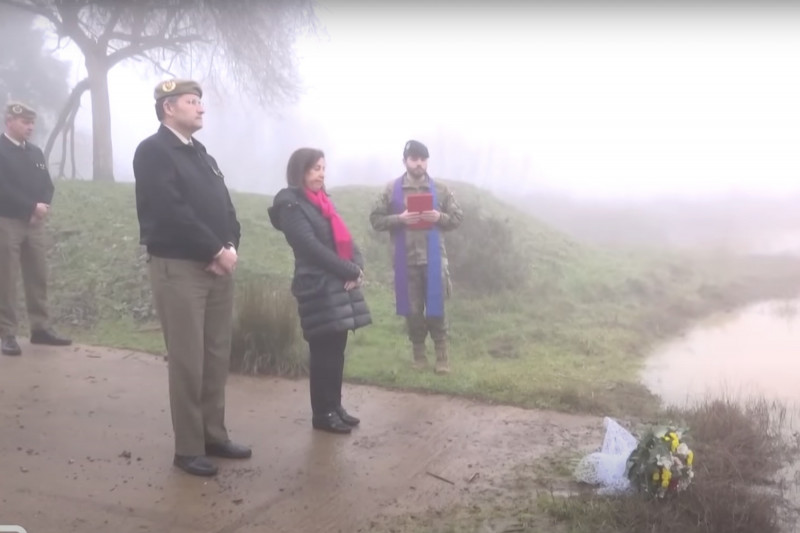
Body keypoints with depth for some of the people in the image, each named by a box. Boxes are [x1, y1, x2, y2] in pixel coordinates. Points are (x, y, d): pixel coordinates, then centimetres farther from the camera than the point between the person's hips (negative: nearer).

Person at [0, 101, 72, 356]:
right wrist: (32, 206, -15)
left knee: (38, 277, 8)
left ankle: (40, 328, 15)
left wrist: (42, 207, -7)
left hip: (34, 223, 6)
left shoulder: (35, 152, 13)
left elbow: (47, 185, 12)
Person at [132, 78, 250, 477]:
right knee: (187, 362, -3)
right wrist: (216, 250, -15)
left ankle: (215, 436, 22)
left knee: (217, 358, 11)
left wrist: (230, 246, -3)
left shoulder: (201, 154, 19)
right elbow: (172, 212, -18)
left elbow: (225, 205, 15)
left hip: (217, 267, 8)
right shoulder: (153, 151, -7)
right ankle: (188, 449, 8)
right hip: (178, 267, -7)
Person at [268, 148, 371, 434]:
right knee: (324, 351, -3)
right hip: (318, 287, -8)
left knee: (337, 349, 11)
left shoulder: (323, 201, 18)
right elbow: (312, 247, -17)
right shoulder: (291, 205, -7)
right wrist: (350, 271, -16)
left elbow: (344, 239, 15)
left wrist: (357, 267, -4)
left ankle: (335, 406, 20)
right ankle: (322, 413, 6)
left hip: (339, 284, 8)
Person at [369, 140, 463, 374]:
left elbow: (458, 218, 7)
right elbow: (376, 219, 1)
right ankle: (419, 354, 23)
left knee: (436, 308, 2)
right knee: (412, 310, 8)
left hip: (434, 258, 0)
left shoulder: (441, 189, 4)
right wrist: (399, 219, -15)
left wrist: (440, 217, -13)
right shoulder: (392, 189, 1)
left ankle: (442, 356, 13)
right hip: (406, 259, 0)